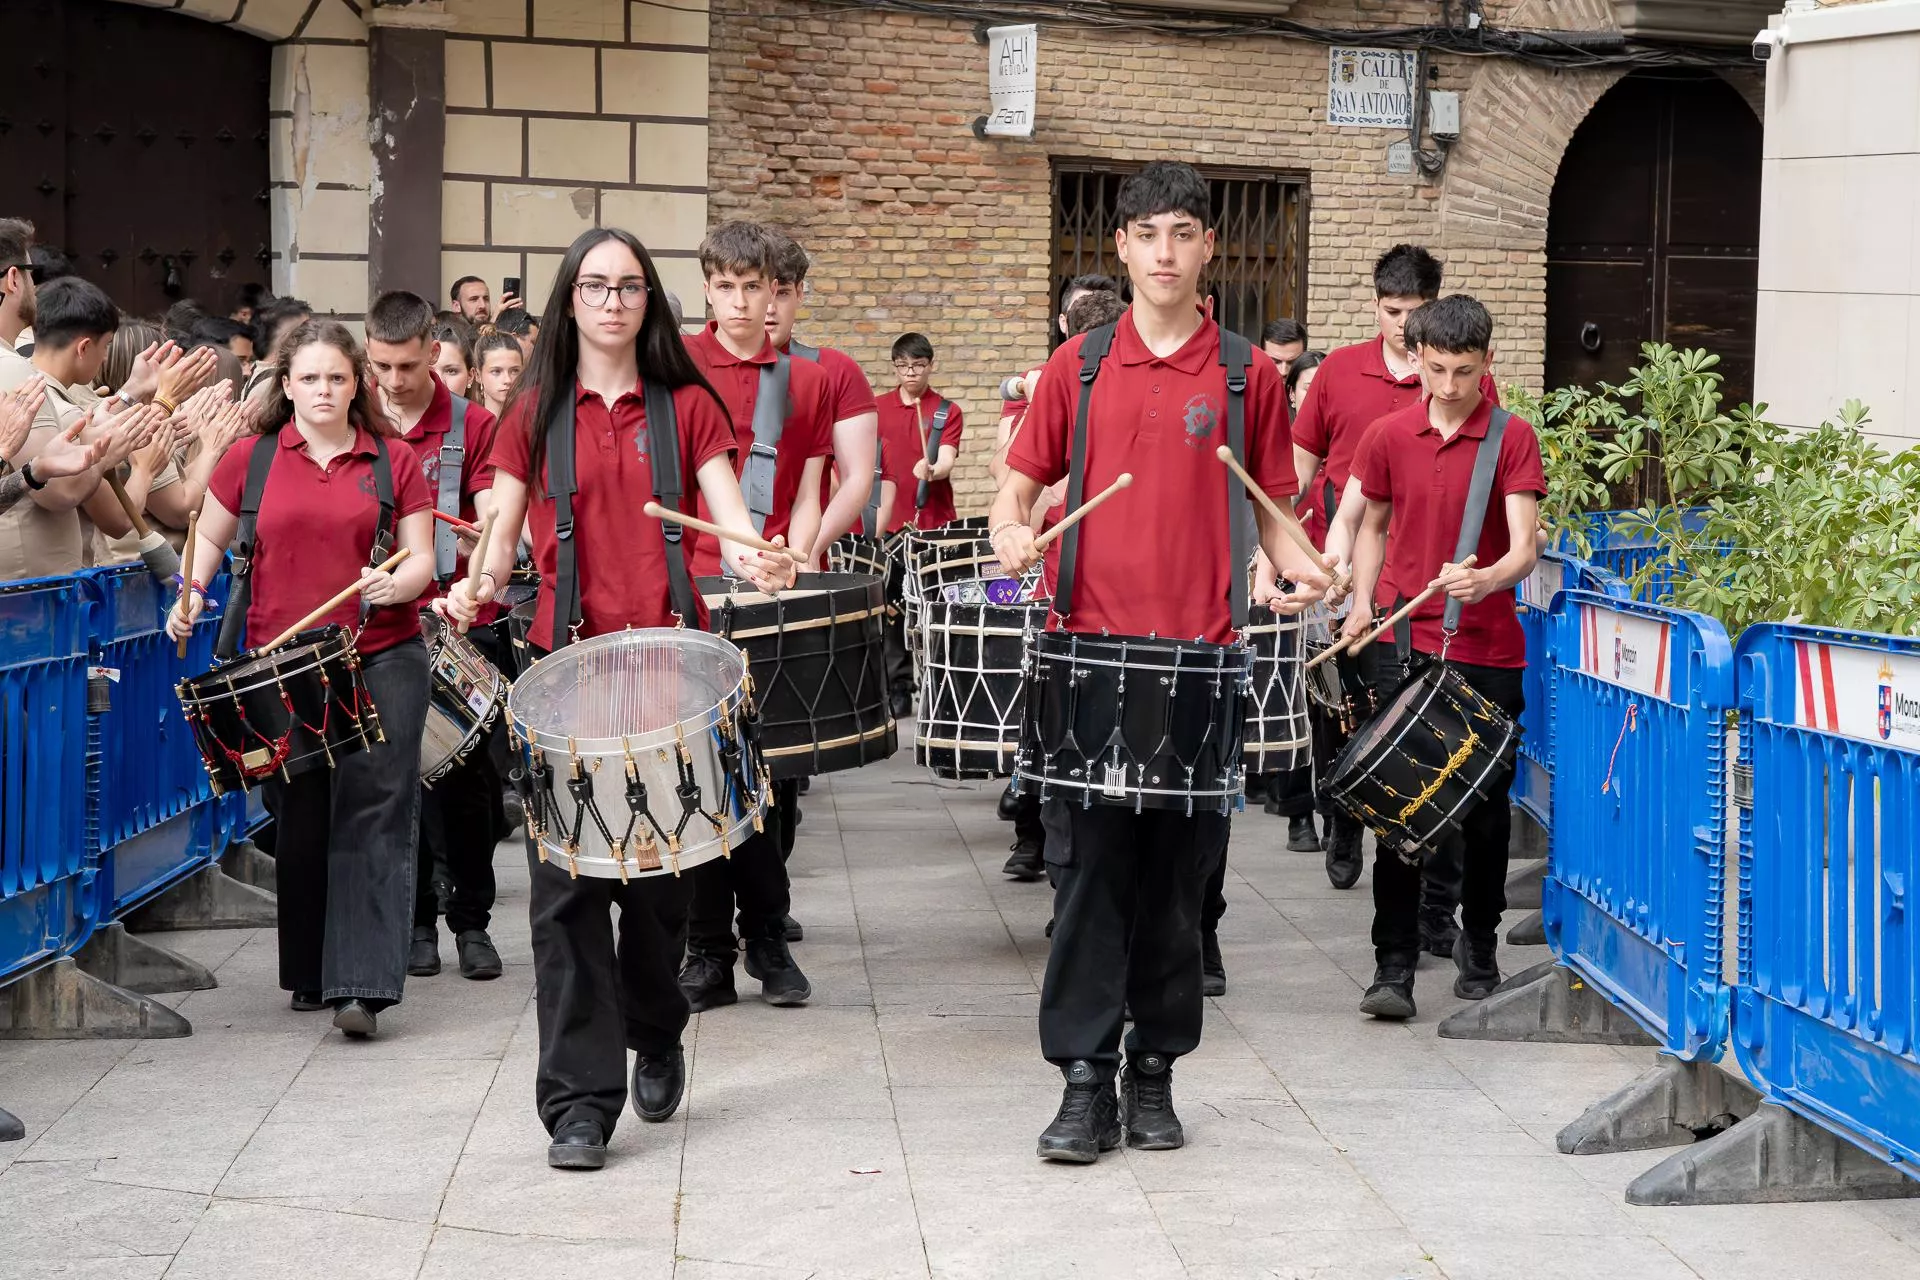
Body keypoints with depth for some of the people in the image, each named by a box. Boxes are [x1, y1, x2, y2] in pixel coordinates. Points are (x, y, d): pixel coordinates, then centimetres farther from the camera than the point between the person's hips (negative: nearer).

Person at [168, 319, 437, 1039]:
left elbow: (420, 557, 4)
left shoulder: (393, 461, 5)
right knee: (300, 819, 9)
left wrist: (399, 584, -17)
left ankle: (362, 984, -12)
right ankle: (309, 972, 24)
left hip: (380, 661, -1)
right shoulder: (251, 459, 7)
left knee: (372, 814, -9)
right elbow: (209, 538, 18)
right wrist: (189, 595, 1)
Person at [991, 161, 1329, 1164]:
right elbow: (1023, 479, 12)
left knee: (1178, 875, 6)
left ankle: (1156, 1071, 18)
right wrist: (1011, 530, -9)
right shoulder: (1080, 366, 8)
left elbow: (1266, 507, 12)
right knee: (1090, 870, -2)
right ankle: (1085, 1079, 2)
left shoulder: (1247, 375, 6)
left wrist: (1295, 562, -8)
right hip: (1090, 648, 0)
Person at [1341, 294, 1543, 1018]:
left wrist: (1486, 578, -34)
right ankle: (1393, 967, 0)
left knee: (1486, 808, 9)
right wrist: (1362, 602, 4)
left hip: (1486, 647, -1)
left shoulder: (1513, 439, -4)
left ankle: (1479, 947, 27)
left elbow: (1524, 547, -13)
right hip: (1402, 641, 1)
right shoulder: (1389, 436, 4)